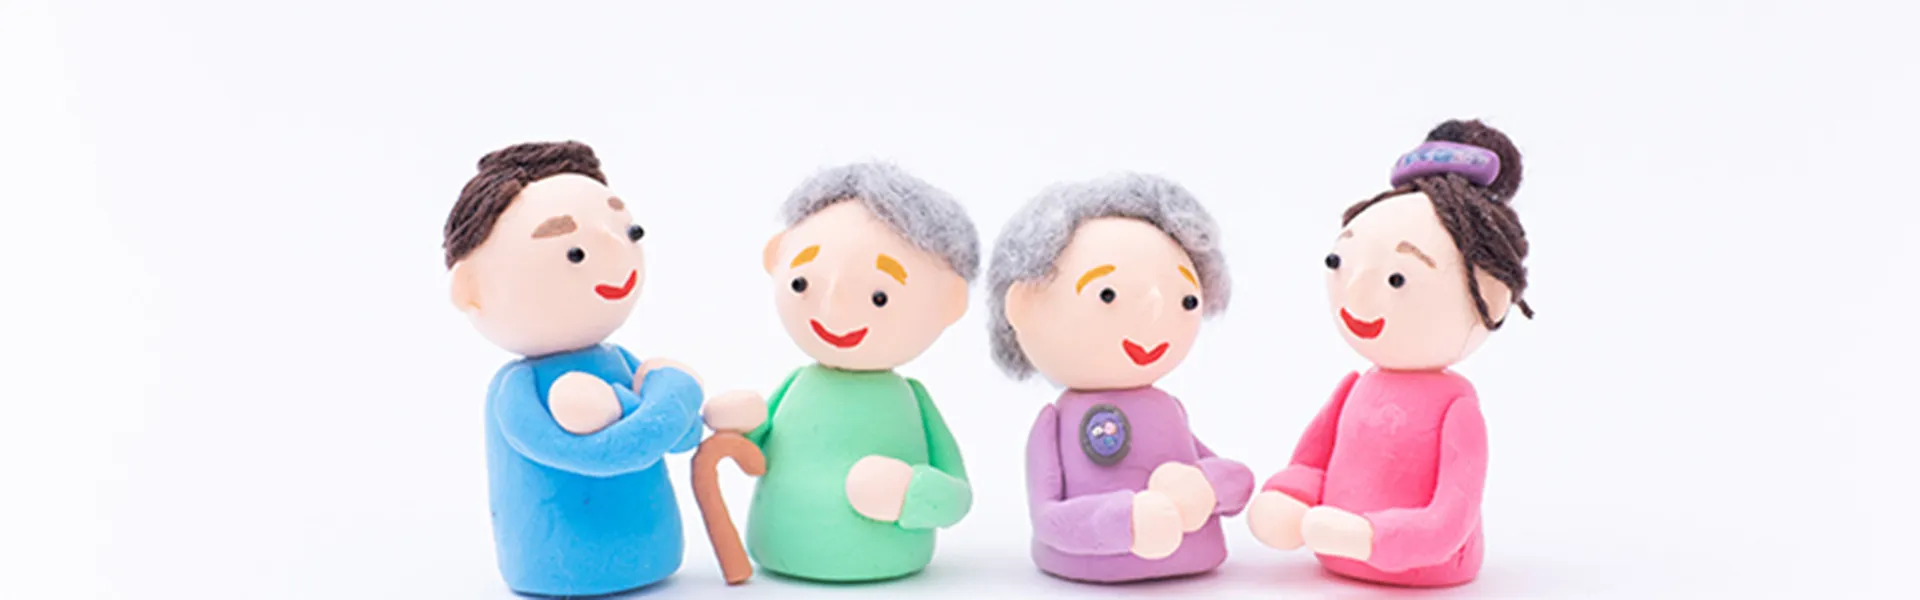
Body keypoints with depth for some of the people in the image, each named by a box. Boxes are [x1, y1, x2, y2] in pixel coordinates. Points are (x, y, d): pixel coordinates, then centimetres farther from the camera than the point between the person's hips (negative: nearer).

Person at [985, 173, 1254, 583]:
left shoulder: (1169, 411, 5)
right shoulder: (1057, 423, -10)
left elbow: (1240, 477, 10)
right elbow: (1046, 518, -15)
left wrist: (1206, 489, -14)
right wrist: (1124, 522, -30)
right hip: (1092, 572, -5)